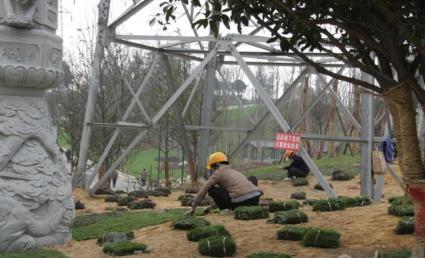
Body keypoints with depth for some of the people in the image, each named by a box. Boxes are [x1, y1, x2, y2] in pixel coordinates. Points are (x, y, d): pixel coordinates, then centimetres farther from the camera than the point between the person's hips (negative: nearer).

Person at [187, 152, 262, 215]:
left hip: (241, 201, -6)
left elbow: (203, 191, 9)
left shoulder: (217, 173, 10)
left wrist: (193, 207, 17)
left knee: (211, 189, 7)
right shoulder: (234, 171, 33)